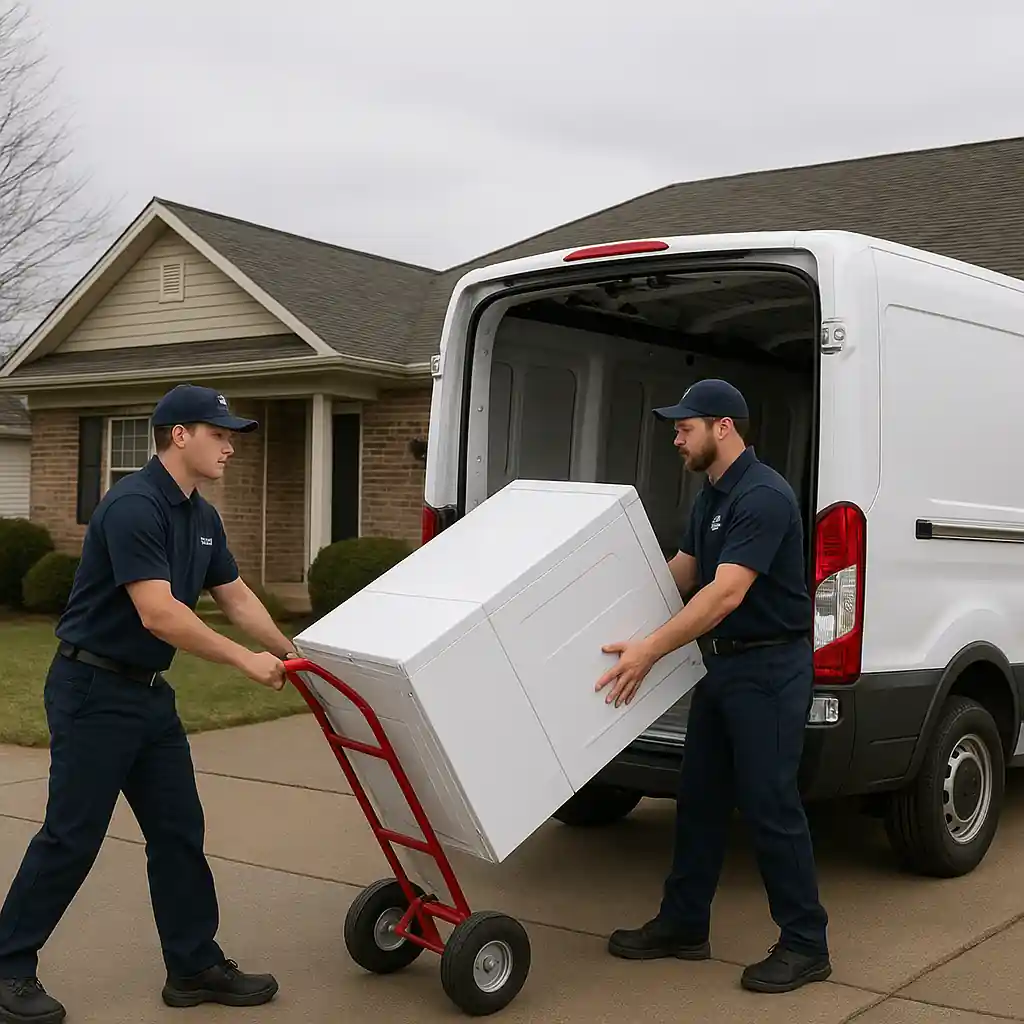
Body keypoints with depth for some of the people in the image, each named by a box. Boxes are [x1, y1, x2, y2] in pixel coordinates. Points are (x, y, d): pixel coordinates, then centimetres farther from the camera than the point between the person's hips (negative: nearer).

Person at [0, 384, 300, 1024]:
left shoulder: (202, 517, 8)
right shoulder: (133, 506, -21)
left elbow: (235, 595, 17)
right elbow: (158, 613, -28)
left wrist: (289, 652, 12)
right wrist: (245, 660, -23)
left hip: (149, 692, 9)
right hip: (94, 690, -9)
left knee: (179, 831, 9)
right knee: (72, 835, -1)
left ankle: (195, 965, 18)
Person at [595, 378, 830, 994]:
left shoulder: (763, 496, -20)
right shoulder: (712, 496, 11)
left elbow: (726, 594, -28)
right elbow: (682, 572, 21)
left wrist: (650, 650, -31)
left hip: (770, 669, -10)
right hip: (724, 665, 10)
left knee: (769, 804, -4)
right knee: (700, 798, 13)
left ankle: (806, 945, 9)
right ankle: (684, 925, 24)